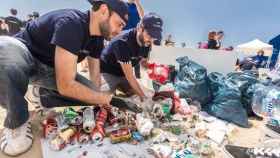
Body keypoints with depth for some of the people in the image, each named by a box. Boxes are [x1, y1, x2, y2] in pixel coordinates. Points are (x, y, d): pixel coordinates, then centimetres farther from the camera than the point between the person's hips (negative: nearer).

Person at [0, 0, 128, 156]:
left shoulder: (97, 37, -7)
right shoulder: (71, 23, -34)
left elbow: (95, 75, 2)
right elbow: (65, 86, -37)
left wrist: (99, 100, -7)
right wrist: (108, 100, -31)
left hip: (50, 68, 6)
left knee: (90, 93, -14)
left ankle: (43, 96, 11)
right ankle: (16, 122, -17)